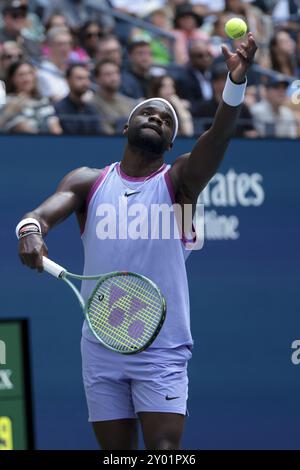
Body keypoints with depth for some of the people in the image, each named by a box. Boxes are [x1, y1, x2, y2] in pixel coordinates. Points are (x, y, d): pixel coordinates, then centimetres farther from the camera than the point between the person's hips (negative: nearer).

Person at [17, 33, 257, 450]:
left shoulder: (179, 180, -1)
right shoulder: (88, 182, 7)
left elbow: (218, 135, -18)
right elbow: (44, 212, -8)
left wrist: (236, 82, -37)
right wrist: (30, 229, -34)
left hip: (162, 351, -3)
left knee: (164, 448, -13)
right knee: (116, 452, 7)